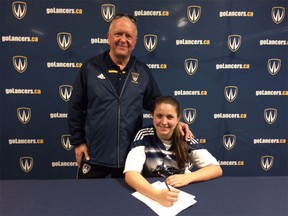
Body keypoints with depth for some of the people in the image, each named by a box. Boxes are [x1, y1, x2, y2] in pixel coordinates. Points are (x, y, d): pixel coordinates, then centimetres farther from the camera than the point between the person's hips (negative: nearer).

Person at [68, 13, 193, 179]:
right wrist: (78, 141, -2)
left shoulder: (143, 71, 1)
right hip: (94, 156, -1)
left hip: (131, 156, 2)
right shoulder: (90, 68, -4)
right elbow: (76, 108, 0)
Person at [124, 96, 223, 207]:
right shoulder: (144, 136, -13)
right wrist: (157, 194, -39)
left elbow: (216, 169, -9)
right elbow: (130, 174, -24)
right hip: (151, 194, -1)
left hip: (183, 193, 2)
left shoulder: (186, 138, -8)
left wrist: (187, 177, -25)